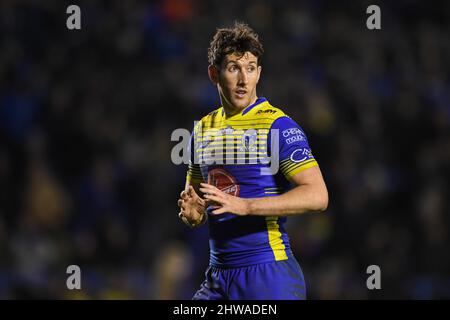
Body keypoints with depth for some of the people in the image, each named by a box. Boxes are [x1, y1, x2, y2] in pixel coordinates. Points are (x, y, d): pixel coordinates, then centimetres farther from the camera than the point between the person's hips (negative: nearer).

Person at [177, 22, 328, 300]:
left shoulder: (278, 126, -9)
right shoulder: (203, 129, 13)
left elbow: (317, 196, -19)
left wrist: (243, 205, -24)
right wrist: (192, 212, -2)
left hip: (268, 276, -6)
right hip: (218, 276, 6)